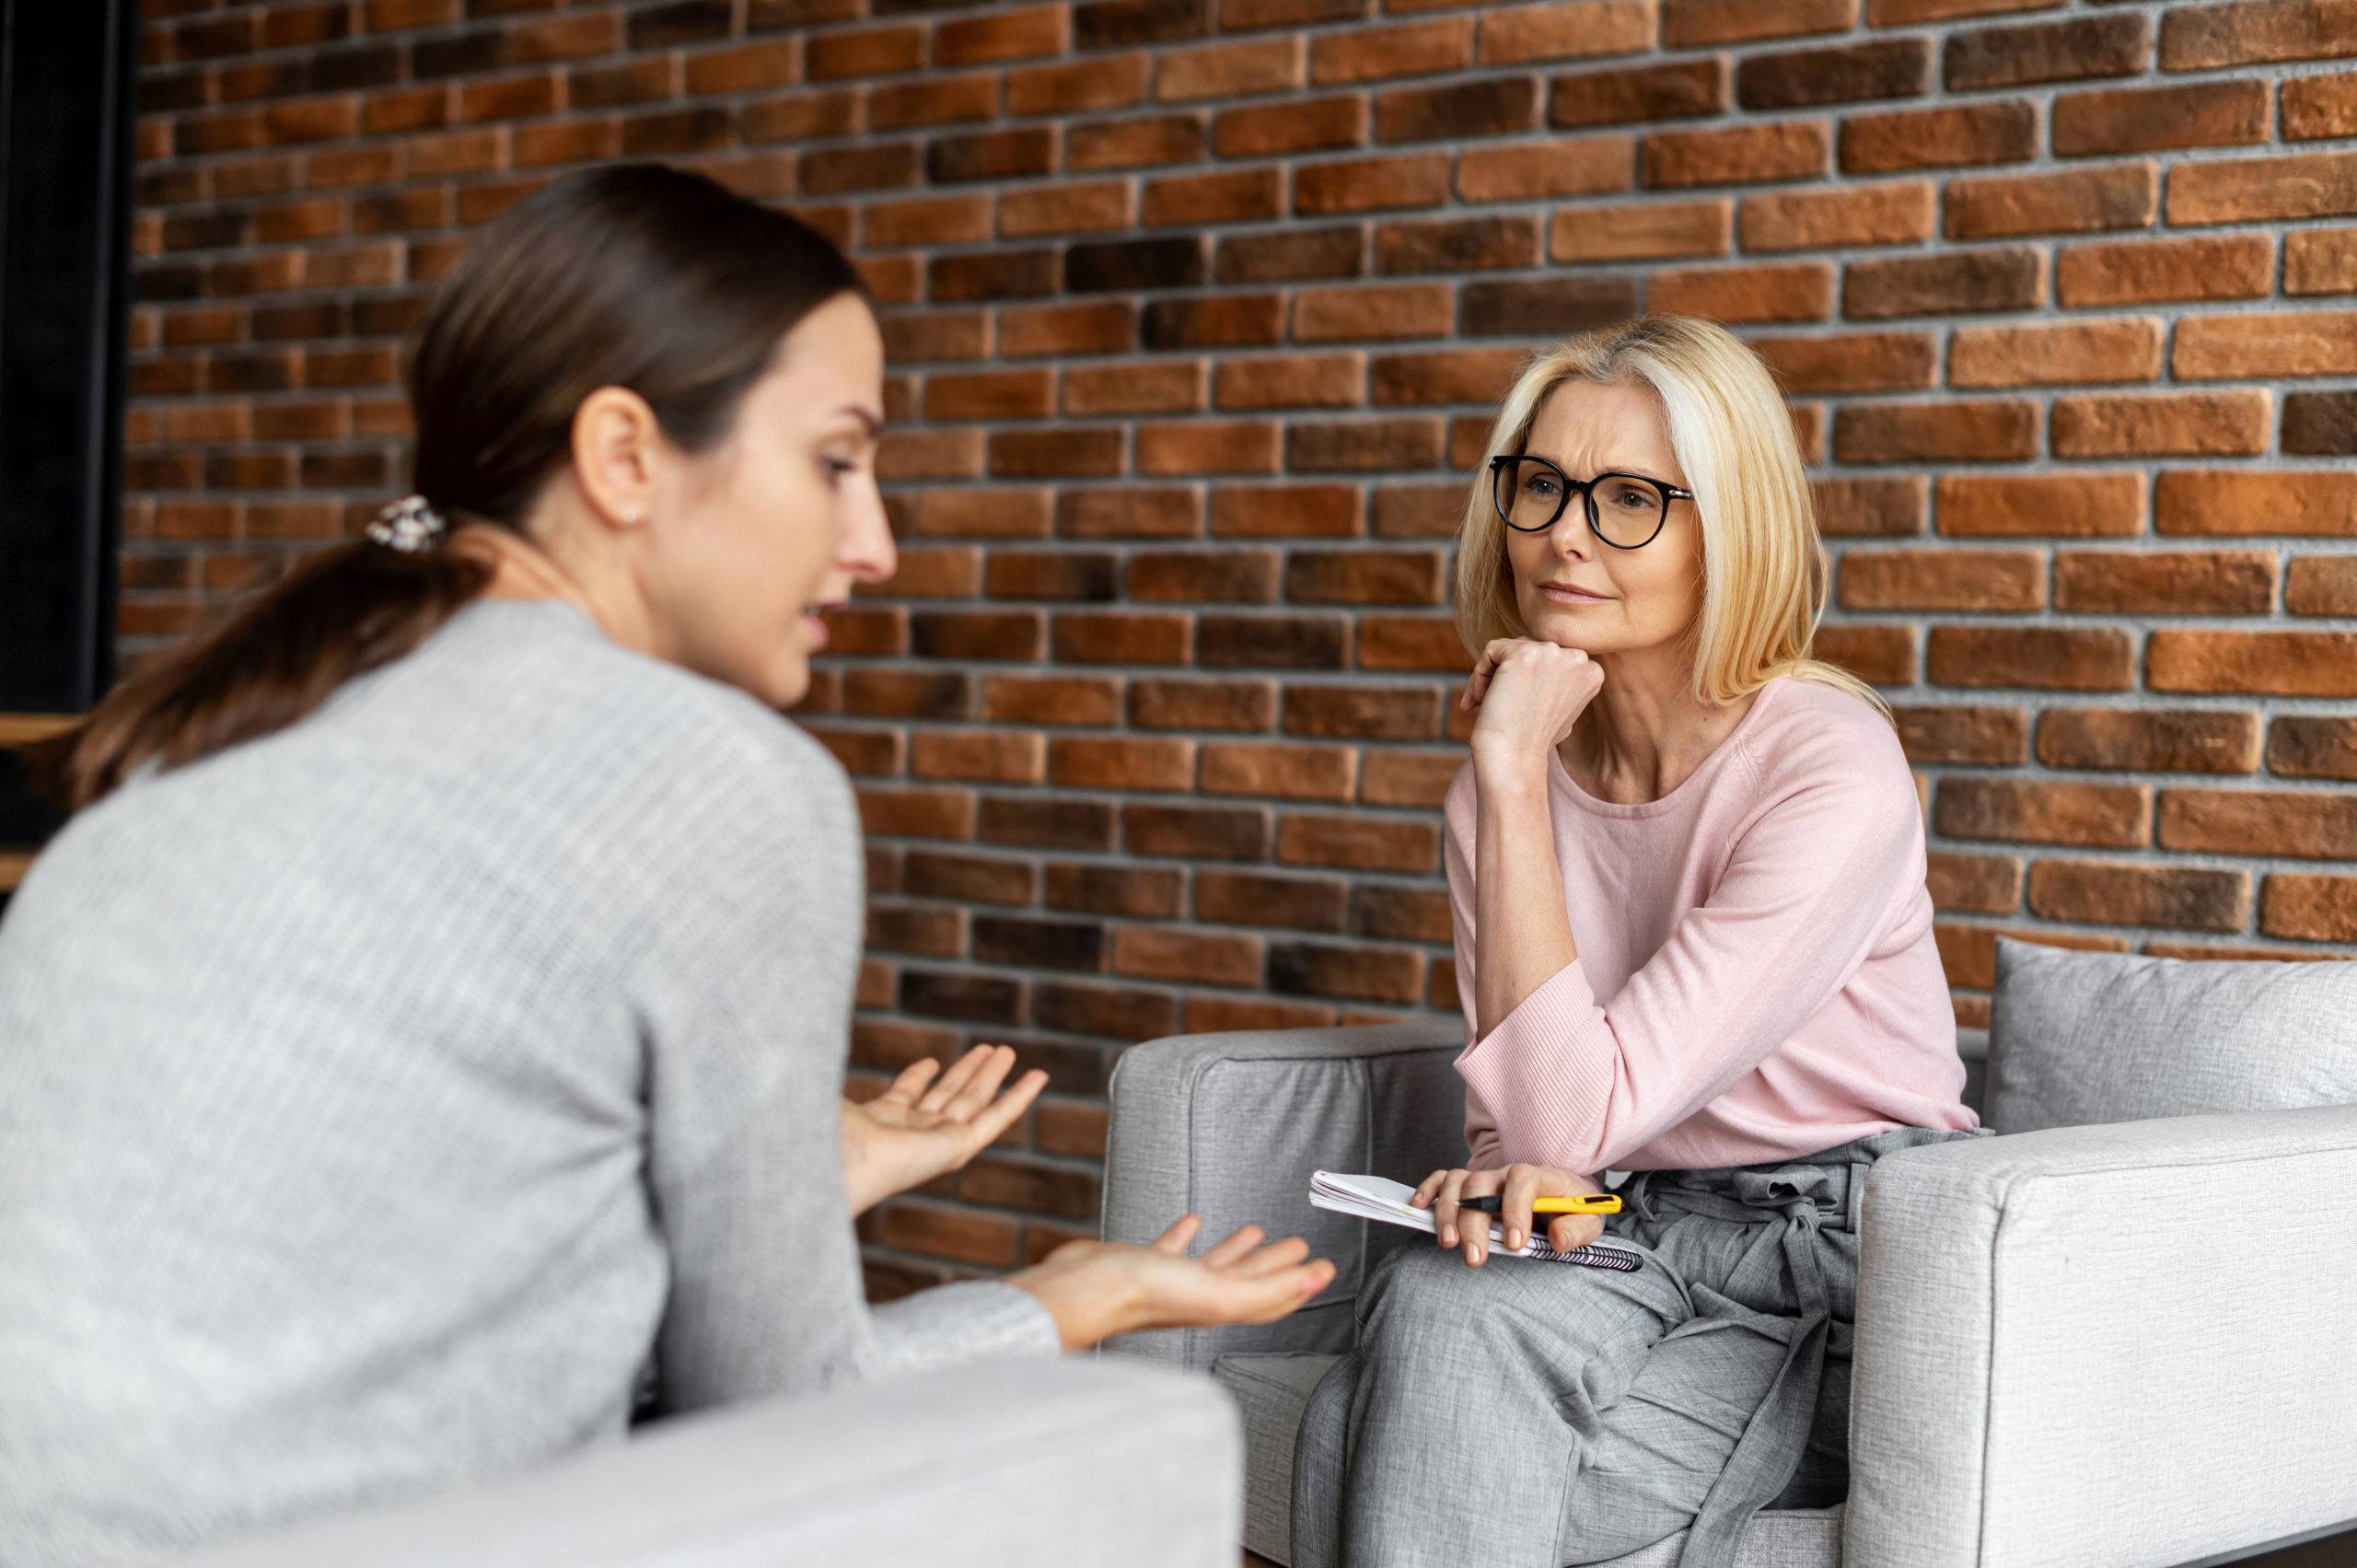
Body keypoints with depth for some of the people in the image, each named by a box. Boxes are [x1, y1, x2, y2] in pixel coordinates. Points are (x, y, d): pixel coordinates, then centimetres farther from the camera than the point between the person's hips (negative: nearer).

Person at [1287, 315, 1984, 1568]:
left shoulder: (1836, 773, -16)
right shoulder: (1505, 785, 4)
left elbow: (1577, 1112, -21)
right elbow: (1522, 1122, 9)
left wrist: (1517, 777, -19)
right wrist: (1515, 1172, -16)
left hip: (1853, 1259, -5)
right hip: (1638, 1240, 5)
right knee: (1435, 1310, -28)